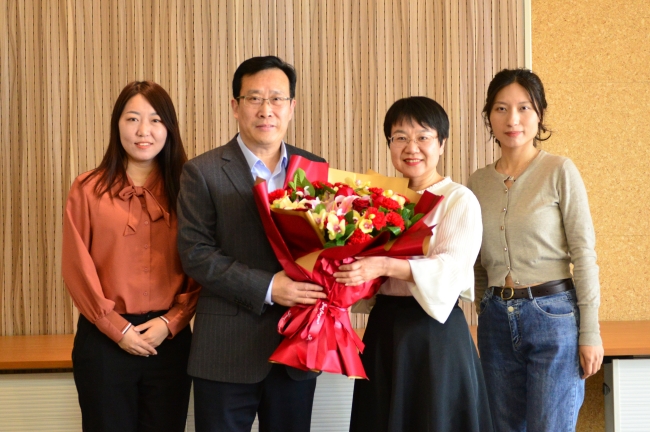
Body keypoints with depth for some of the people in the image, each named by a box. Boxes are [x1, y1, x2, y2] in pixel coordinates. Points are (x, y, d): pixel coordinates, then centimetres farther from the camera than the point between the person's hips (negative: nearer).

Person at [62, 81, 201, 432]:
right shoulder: (88, 189, 1)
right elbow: (77, 268, -3)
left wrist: (170, 323, -9)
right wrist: (117, 328, -8)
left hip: (169, 339, 2)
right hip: (104, 339, -1)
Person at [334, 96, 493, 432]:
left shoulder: (459, 200, -7)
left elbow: (452, 269, -19)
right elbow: (363, 258, 16)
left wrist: (386, 266, -30)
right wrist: (351, 269, -7)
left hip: (435, 331, -5)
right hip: (383, 329, 5)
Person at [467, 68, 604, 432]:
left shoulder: (560, 171, -5)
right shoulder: (479, 182, 7)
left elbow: (584, 253, -7)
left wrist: (590, 332, -10)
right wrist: (486, 317, 12)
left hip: (552, 316, -4)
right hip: (497, 319, 4)